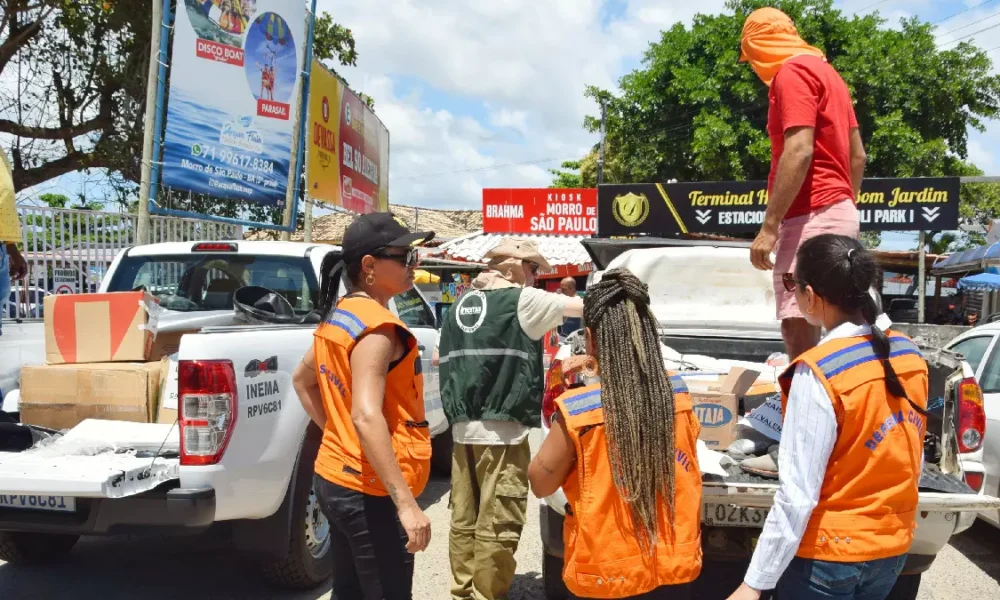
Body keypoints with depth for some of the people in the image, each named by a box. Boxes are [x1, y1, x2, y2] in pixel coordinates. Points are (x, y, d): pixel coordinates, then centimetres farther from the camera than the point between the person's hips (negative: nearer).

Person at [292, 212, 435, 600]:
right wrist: (406, 502, -29)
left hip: (336, 478, 9)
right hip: (370, 491, -9)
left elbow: (302, 381, 22)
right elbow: (367, 417, -28)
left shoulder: (338, 315, 9)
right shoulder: (376, 325, -19)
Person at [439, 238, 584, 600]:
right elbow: (583, 307, -1)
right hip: (500, 430, -7)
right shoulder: (521, 299, -5)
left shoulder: (461, 303, 16)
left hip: (463, 428, 8)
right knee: (497, 526, -3)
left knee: (465, 520, 12)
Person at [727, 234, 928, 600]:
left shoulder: (818, 372, -23)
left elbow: (798, 494, -23)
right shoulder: (909, 354, -2)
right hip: (893, 547, 7)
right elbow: (915, 462, 9)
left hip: (830, 555, -7)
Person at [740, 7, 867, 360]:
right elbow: (858, 154, 22)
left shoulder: (792, 72, -8)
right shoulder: (824, 71, 21)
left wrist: (769, 227, -23)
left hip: (811, 217, -10)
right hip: (838, 215, 10)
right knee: (820, 331, 13)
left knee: (798, 329, -12)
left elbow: (799, 151, -21)